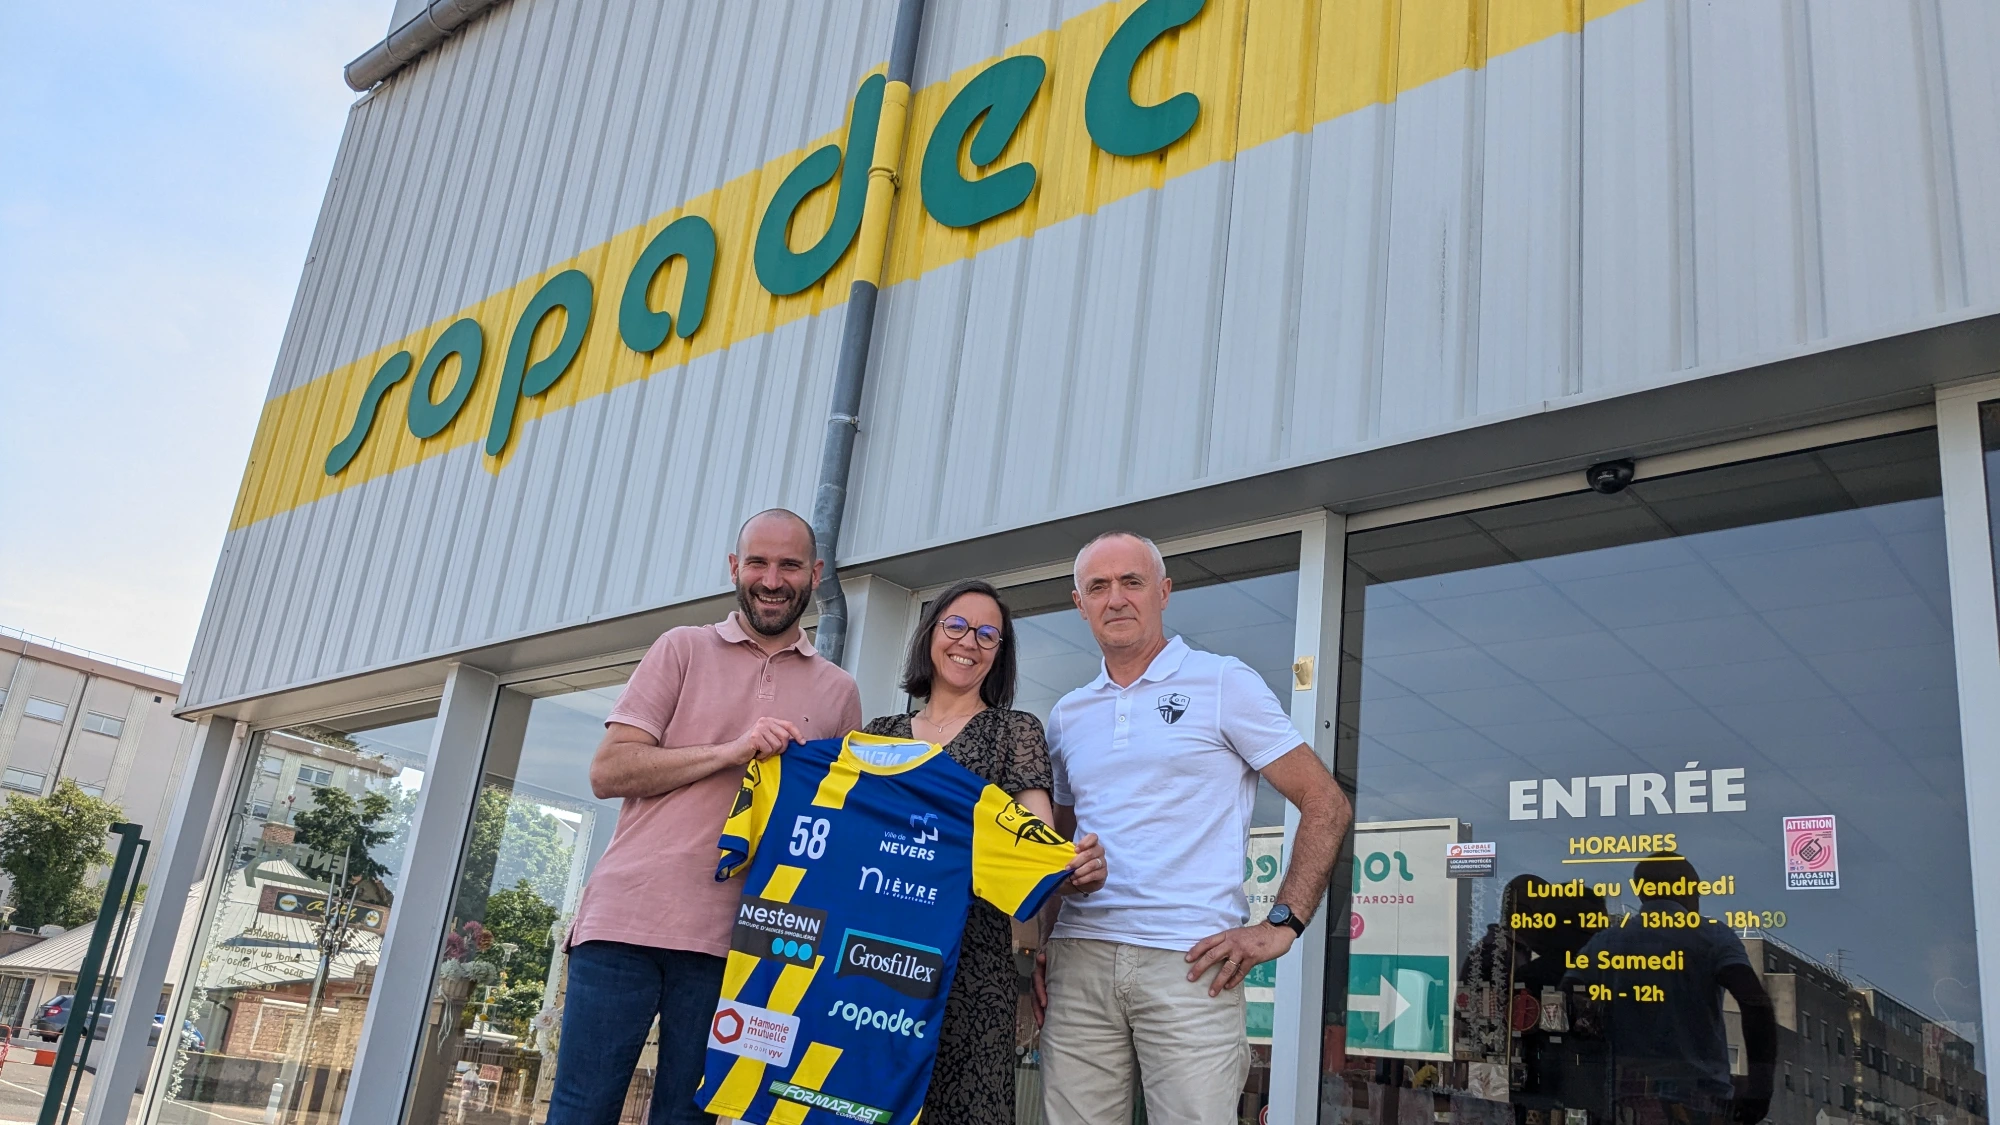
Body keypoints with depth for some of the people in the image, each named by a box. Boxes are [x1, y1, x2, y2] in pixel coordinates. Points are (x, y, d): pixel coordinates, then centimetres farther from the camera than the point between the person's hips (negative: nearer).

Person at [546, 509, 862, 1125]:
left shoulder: (839, 692, 13)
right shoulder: (684, 649, 8)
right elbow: (608, 771, 0)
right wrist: (731, 751, -11)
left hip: (730, 937, 1)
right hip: (628, 916, -1)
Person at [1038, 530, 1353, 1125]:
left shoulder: (1224, 683, 2)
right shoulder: (1067, 715, 17)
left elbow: (1327, 805, 1)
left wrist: (1282, 925, -7)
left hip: (1191, 963, -4)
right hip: (1078, 960, 4)